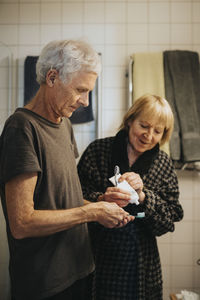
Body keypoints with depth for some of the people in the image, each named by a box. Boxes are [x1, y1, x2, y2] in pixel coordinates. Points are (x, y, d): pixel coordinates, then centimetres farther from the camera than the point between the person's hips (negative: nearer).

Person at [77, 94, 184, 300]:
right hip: (98, 258, -2)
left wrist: (143, 195, -19)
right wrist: (101, 200, -26)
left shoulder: (163, 164, 2)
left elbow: (171, 218, -3)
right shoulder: (98, 150, -6)